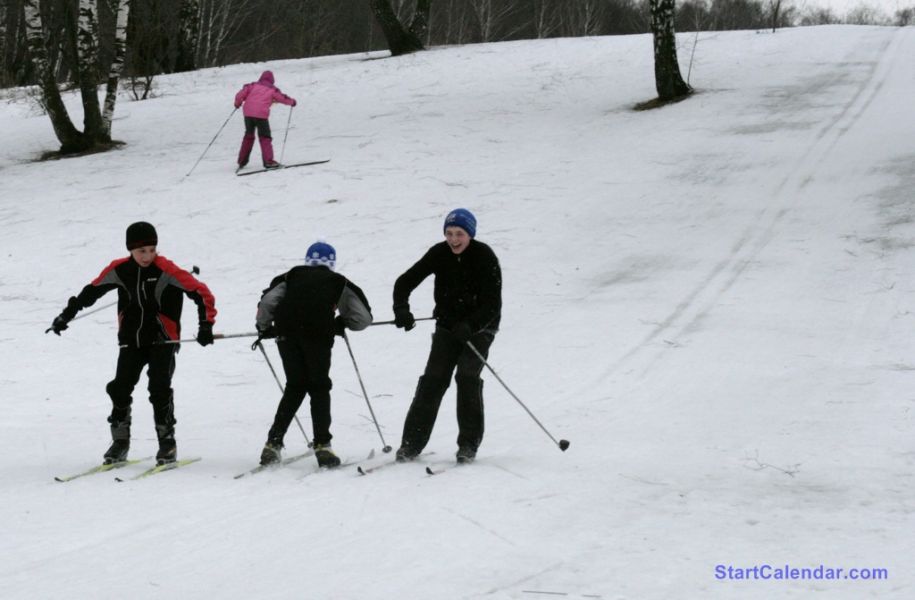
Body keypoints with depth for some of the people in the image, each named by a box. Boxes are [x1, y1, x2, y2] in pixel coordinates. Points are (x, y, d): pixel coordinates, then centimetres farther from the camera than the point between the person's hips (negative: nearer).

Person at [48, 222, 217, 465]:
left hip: (162, 340, -4)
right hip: (131, 341, 4)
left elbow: (201, 293, -14)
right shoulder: (119, 270, -3)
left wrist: (206, 325, -20)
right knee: (120, 388, -3)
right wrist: (67, 315, 15)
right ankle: (120, 442, 11)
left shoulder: (166, 270, -15)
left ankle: (167, 443, -2)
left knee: (159, 389, -15)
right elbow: (92, 291, 12)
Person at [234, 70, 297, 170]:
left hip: (248, 113, 4)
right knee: (265, 137, 2)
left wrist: (237, 103, 24)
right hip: (261, 115, -3)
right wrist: (292, 101, 33)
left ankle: (242, 161, 23)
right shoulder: (272, 89, 8)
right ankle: (268, 161, -11)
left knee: (248, 136, 19)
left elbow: (241, 94, 5)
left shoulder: (253, 85, 14)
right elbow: (282, 98, 13)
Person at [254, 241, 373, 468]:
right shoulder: (338, 282, 25)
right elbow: (364, 317, 23)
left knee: (295, 387, 15)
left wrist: (264, 328, 28)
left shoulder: (293, 275, 28)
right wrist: (341, 323, 39)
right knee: (319, 388, 12)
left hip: (287, 333, 2)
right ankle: (322, 445, -1)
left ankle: (274, 443, 6)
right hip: (318, 333, -2)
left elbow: (267, 301, 14)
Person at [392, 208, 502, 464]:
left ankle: (469, 444, -10)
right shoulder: (439, 254, -8)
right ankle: (412, 443, -5)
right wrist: (401, 309, -23)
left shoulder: (485, 258, -18)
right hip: (448, 326, 3)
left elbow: (493, 305, -22)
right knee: (433, 380, -7)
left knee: (467, 377, -18)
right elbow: (405, 281, -4)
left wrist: (469, 326, -37)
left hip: (479, 327, -3)